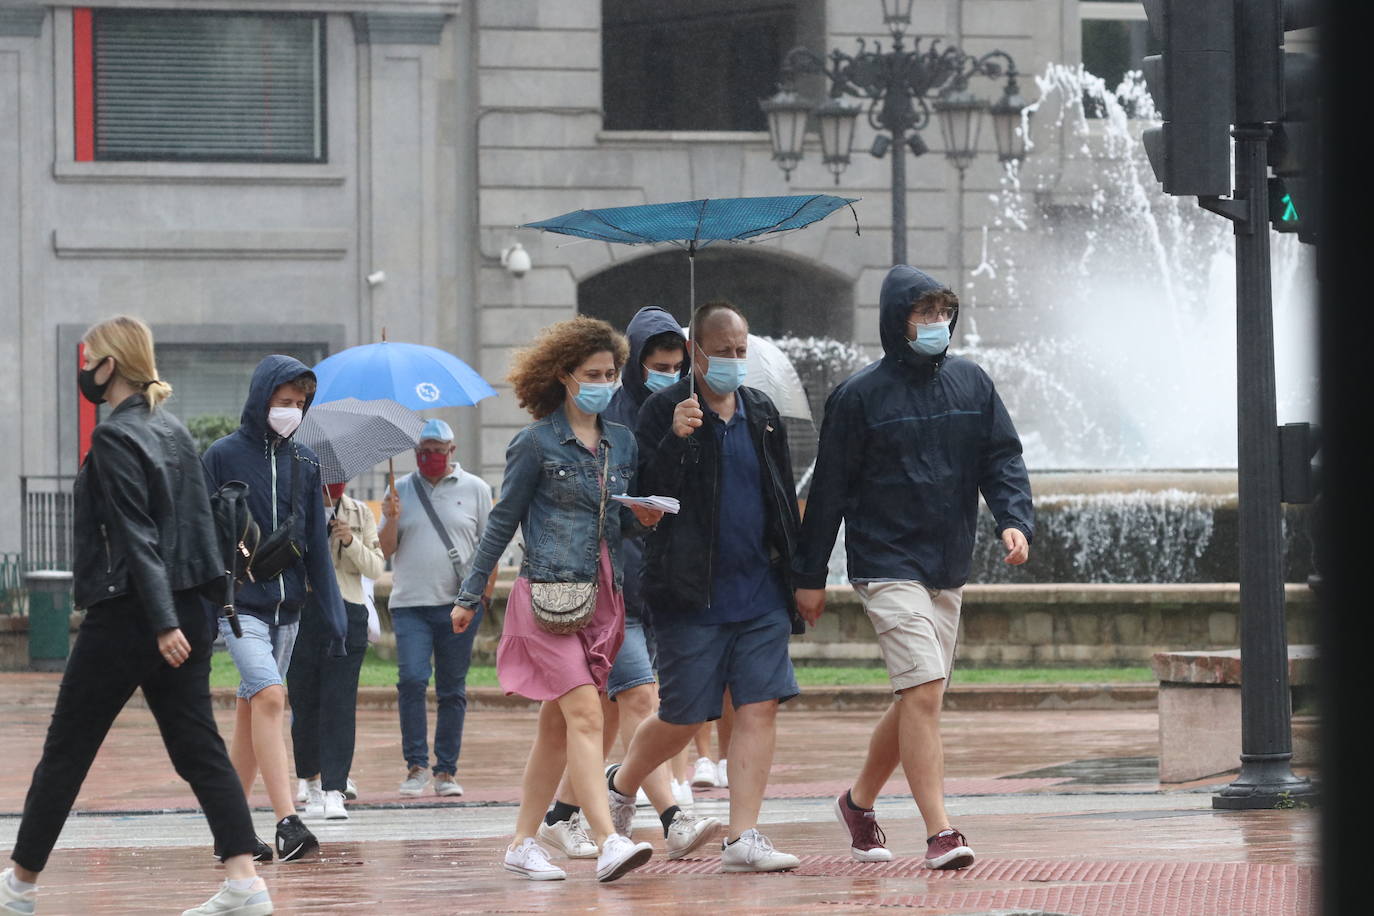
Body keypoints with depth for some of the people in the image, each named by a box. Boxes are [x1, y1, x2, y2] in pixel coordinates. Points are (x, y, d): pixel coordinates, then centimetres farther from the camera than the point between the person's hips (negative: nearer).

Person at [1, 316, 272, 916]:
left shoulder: (114, 437, -12)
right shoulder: (172, 431, 13)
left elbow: (135, 537, -18)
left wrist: (162, 623, -23)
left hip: (126, 617, -8)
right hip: (185, 613, 8)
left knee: (66, 752, 4)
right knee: (198, 749, 3)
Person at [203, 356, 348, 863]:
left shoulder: (305, 462, 10)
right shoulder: (223, 456, -4)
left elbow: (316, 546, 13)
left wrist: (332, 615, 9)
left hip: (287, 606, 5)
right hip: (239, 603, -5)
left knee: (252, 709, 10)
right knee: (269, 696, -20)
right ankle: (287, 822, -25)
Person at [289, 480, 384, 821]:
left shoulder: (360, 515, 9)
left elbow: (375, 568, 7)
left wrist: (351, 542, -10)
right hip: (300, 612, 0)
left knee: (340, 704, -8)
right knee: (304, 705, 5)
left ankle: (334, 792, -12)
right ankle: (312, 784, 23)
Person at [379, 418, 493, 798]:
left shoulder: (475, 489, 8)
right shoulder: (401, 490, 10)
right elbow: (386, 550, 10)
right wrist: (392, 521, -9)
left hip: (459, 605, 0)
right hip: (410, 604, 0)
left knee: (452, 691, 3)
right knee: (411, 680, -15)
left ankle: (447, 770, 7)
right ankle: (416, 764, -8)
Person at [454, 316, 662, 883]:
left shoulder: (621, 443, 13)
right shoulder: (536, 443, -3)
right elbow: (503, 522, 1)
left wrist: (643, 518, -4)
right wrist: (471, 596, 2)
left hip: (603, 597, 6)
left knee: (557, 725, 9)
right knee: (584, 713, -17)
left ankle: (523, 842, 18)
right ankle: (608, 843, -25)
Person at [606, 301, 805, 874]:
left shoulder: (762, 414, 13)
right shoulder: (663, 412, -3)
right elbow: (642, 496, -12)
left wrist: (797, 579, 15)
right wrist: (676, 440, -26)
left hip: (761, 594, 5)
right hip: (692, 594, -4)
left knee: (760, 709, -6)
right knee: (684, 718, 1)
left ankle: (743, 838, -5)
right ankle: (621, 785, 30)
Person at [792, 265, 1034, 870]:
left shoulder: (971, 384, 8)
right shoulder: (860, 396, -5)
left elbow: (1003, 458, 7)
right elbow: (829, 489, -1)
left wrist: (1014, 520, -12)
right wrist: (810, 576, 1)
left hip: (949, 570, 6)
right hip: (887, 565, -6)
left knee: (915, 699, 12)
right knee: (923, 691, -17)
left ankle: (860, 800, 33)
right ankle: (939, 832, -17)